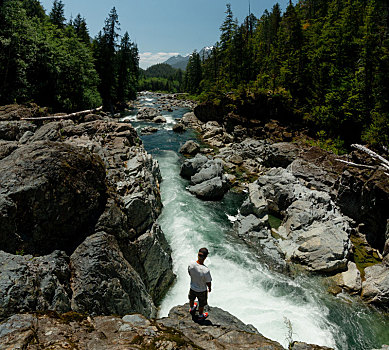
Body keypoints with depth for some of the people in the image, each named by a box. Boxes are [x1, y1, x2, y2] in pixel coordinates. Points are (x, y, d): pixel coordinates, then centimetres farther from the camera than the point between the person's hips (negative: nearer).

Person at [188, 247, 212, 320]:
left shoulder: (191, 265, -27)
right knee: (201, 304, 26)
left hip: (192, 287, 4)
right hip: (202, 290, -4)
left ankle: (192, 309, 64)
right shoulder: (206, 270, -40)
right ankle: (201, 315, 52)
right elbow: (208, 283, -23)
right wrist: (210, 288, -1)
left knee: (191, 299, 35)